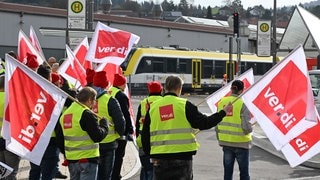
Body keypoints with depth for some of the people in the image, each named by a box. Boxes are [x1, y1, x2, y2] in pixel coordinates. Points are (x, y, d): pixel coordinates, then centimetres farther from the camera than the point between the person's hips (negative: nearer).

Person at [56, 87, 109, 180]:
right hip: (87, 158, -8)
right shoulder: (87, 114, -16)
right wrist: (104, 125, -1)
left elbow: (60, 139, 17)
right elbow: (98, 136, -18)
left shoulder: (65, 114, 11)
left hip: (71, 159, 8)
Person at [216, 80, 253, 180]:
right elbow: (246, 127, -19)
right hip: (241, 143, -4)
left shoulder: (222, 102, -1)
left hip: (226, 142, 4)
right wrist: (250, 129, 3)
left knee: (227, 172, 12)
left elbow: (217, 124, 4)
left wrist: (219, 139, 16)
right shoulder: (243, 104, -15)